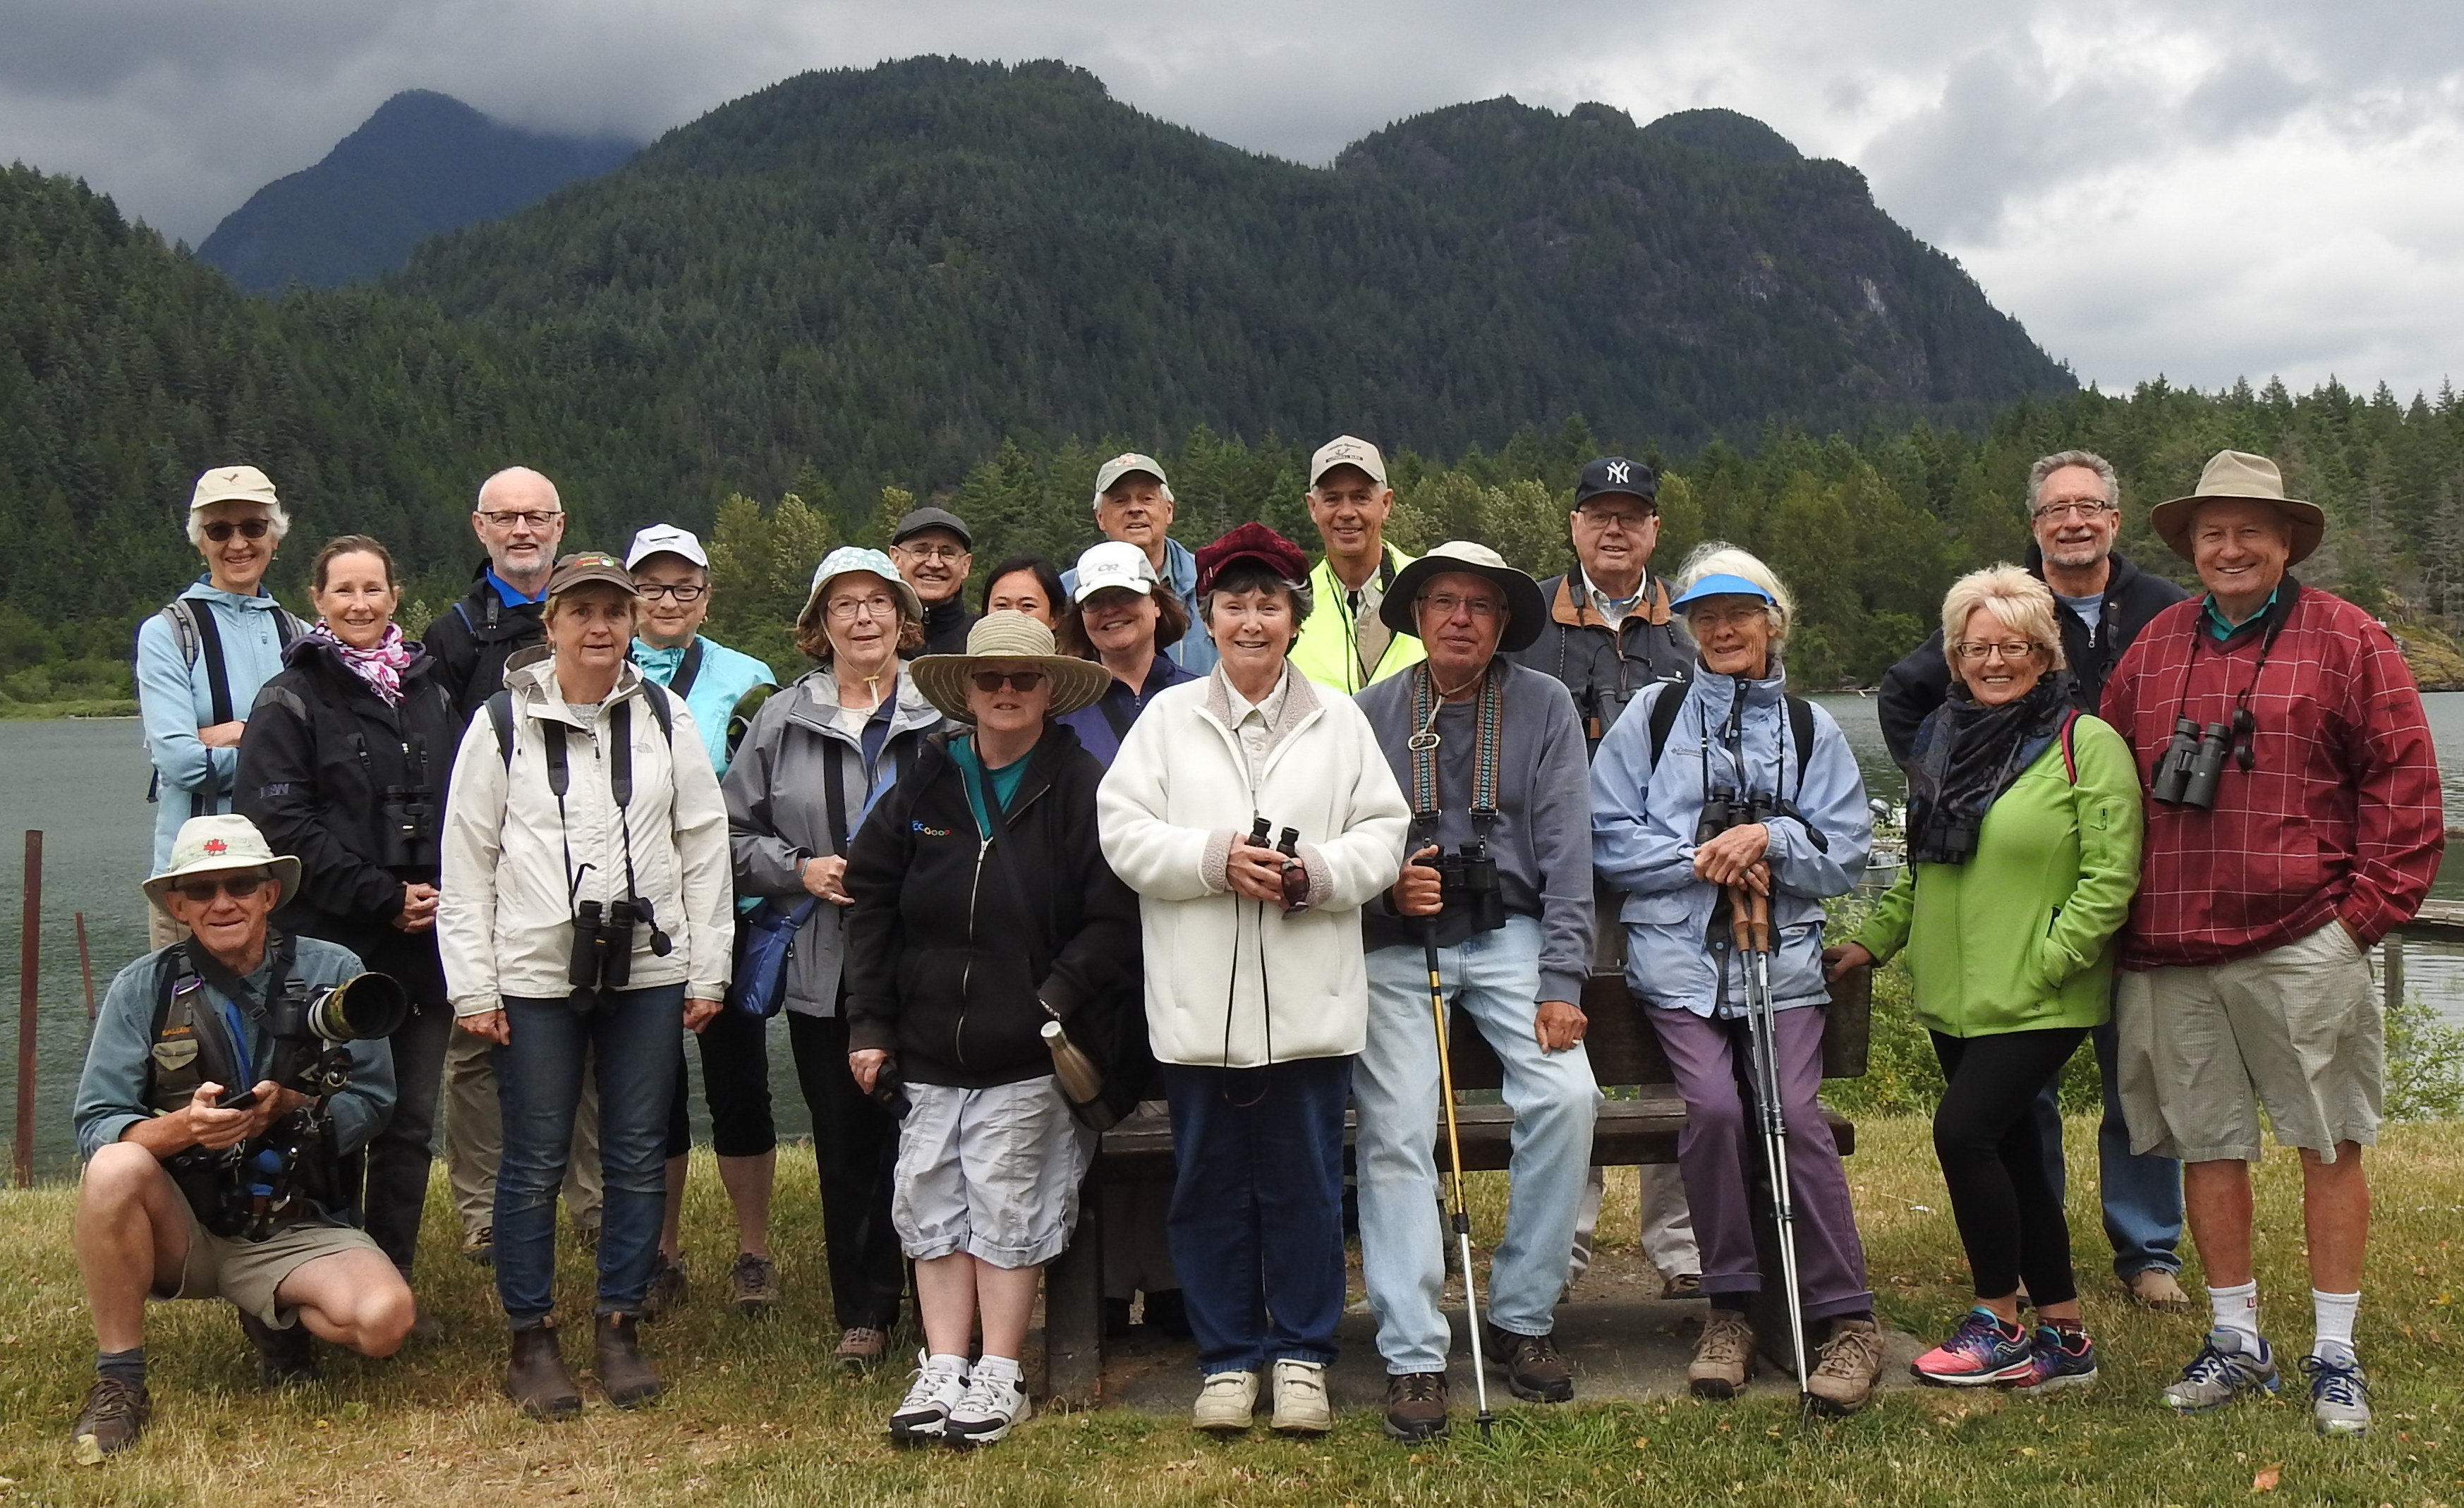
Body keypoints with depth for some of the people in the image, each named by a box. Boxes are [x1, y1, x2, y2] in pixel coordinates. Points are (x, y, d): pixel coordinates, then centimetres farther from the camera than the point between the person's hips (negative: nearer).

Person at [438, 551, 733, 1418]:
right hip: (535, 974, -2)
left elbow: (704, 846, 8)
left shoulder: (665, 718, 7)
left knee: (638, 1156, 7)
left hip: (648, 969, 2)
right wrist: (472, 987, -3)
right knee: (535, 1164, 3)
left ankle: (619, 1328, 19)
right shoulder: (502, 722, 1)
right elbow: (466, 859, 1)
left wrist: (708, 971, 4)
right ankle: (531, 1339, 15)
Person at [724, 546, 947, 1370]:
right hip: (822, 968, 3)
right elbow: (735, 831, 10)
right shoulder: (783, 720, 9)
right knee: (843, 1140, 8)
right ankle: (860, 1313, 19)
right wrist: (800, 869, -5)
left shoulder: (942, 713, -1)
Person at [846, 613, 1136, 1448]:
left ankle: (999, 1377, 13)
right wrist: (870, 1023, 4)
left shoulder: (1082, 787, -4)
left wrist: (1058, 1001, -19)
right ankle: (942, 1371, 14)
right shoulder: (926, 784, 9)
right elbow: (872, 900, 10)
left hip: (1028, 1055, -4)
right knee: (930, 1203, 5)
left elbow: (1115, 918, -9)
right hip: (930, 1044, 4)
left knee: (1007, 1205, 1)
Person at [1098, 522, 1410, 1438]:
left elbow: (1384, 835, 4)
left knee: (1304, 1182, 5)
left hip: (1310, 999, 0)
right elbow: (1124, 833, -1)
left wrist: (1319, 873, -14)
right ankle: (1226, 1358, 19)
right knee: (1210, 1183, 7)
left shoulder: (1339, 721, 10)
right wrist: (1216, 858, -15)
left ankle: (1301, 1354, 19)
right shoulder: (1167, 718, 8)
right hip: (1199, 999, 0)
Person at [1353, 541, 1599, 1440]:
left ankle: (1522, 1318, -2)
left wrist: (1560, 984, -10)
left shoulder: (1544, 707, 2)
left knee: (1566, 1097, -19)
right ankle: (1412, 1357, -7)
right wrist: (1385, 886, -16)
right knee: (1395, 1131, -15)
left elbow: (1566, 852, -2)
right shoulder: (1369, 714, 3)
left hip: (1508, 935, 0)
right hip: (1395, 945, 0)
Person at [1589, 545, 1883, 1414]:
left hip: (1783, 956, 1)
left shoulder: (1810, 727, 14)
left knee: (1794, 1112, -19)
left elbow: (1846, 855, 8)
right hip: (1678, 954, 0)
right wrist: (1700, 860, -8)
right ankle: (1730, 1309, -6)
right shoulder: (1654, 714, 11)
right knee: (1714, 1106, -22)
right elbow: (1607, 838, 4)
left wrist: (1767, 838, -8)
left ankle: (1847, 1318, -7)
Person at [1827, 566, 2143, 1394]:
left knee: (1962, 1131, -14)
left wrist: (2043, 965, -16)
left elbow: (2111, 877, -13)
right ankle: (2063, 1338, 21)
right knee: (2011, 1155, 10)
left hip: (2038, 1004, -7)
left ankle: (1998, 1325, 3)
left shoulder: (2085, 745, -8)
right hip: (1955, 998, 7)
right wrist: (1872, 941, 12)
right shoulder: (1942, 744, 14)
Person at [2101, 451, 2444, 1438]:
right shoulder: (2154, 647, 11)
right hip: (2172, 954, 4)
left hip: (2302, 945, -3)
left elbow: (2404, 780, -1)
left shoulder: (2346, 641, 1)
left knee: (2330, 1144, 3)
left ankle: (2335, 1356, 15)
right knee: (2206, 1147, 10)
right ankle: (2237, 1342, 23)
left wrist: (2369, 905, -6)